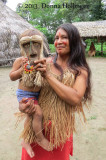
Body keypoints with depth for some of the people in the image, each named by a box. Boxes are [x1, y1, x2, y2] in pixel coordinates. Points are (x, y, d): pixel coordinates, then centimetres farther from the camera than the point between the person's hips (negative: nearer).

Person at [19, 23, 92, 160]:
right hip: (37, 122, 1)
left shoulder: (80, 70, -7)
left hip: (61, 127, -1)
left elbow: (76, 98, -23)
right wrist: (22, 103, -19)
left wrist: (48, 76, -23)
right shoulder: (46, 63, -4)